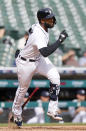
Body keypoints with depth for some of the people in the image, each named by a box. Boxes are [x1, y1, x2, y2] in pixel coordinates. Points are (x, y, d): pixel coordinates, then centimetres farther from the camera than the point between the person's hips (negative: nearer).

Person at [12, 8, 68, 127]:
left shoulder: (39, 26, -9)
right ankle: (16, 113, 37)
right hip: (26, 63, -8)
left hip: (39, 59, 8)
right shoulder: (38, 34, -36)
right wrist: (60, 40, -46)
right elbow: (45, 52, -48)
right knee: (23, 88, 10)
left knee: (55, 77, -13)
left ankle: (52, 110, -9)